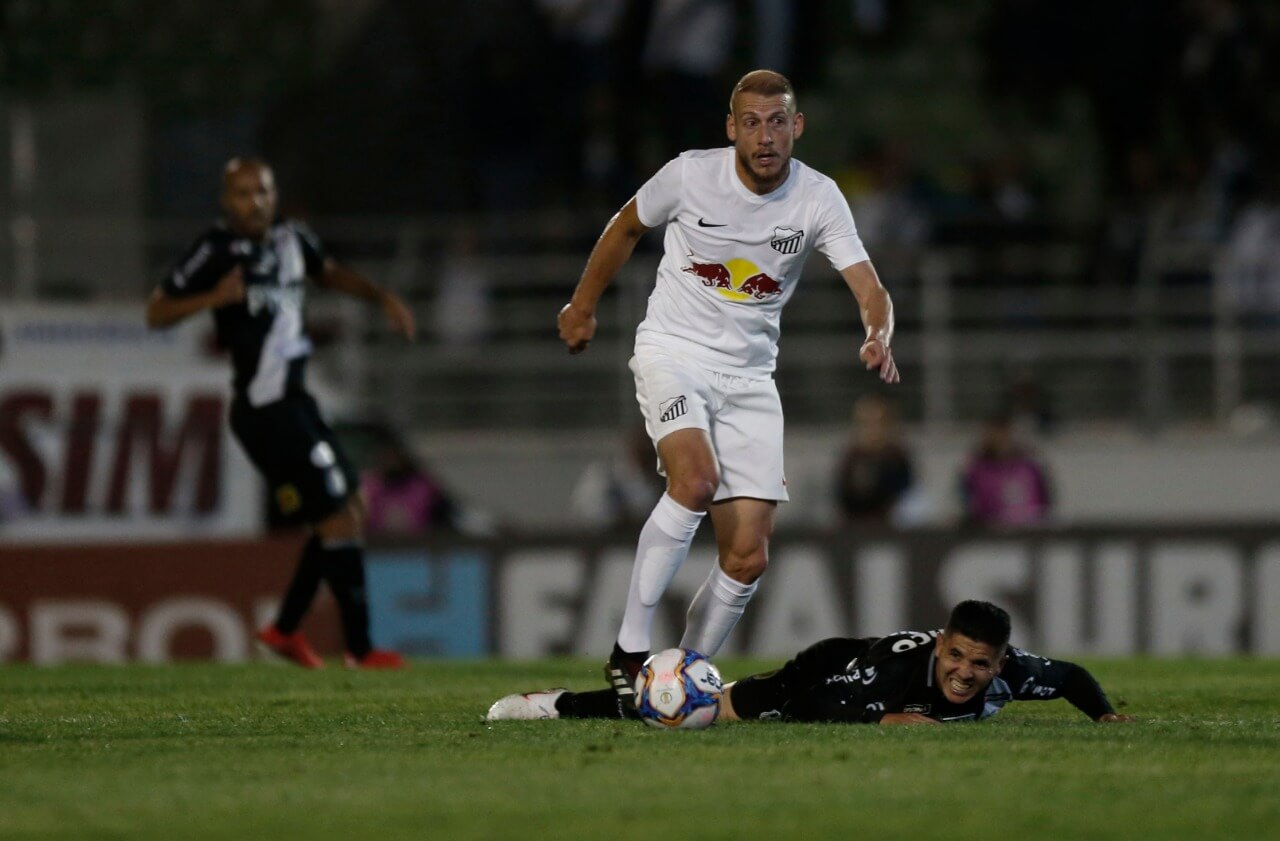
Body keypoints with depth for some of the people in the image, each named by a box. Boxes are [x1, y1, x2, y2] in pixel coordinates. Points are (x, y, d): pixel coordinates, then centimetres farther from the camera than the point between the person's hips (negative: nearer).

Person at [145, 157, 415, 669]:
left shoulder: (291, 239, 8)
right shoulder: (217, 251, -14)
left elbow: (329, 273, 30)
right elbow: (156, 313, -12)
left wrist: (382, 297, 17)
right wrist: (214, 297, -26)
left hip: (293, 400, 9)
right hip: (265, 410, -9)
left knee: (349, 508, 18)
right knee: (337, 519, -8)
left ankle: (285, 629, 26)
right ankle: (360, 650, -1)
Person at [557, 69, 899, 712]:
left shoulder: (818, 198, -7)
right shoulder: (689, 176, -11)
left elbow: (870, 291, -14)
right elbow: (627, 227, 9)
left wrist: (878, 338, -36)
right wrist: (583, 306, 18)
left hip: (749, 376, 3)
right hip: (673, 352, -3)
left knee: (747, 557, -5)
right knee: (696, 477, -32)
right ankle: (629, 652, -26)